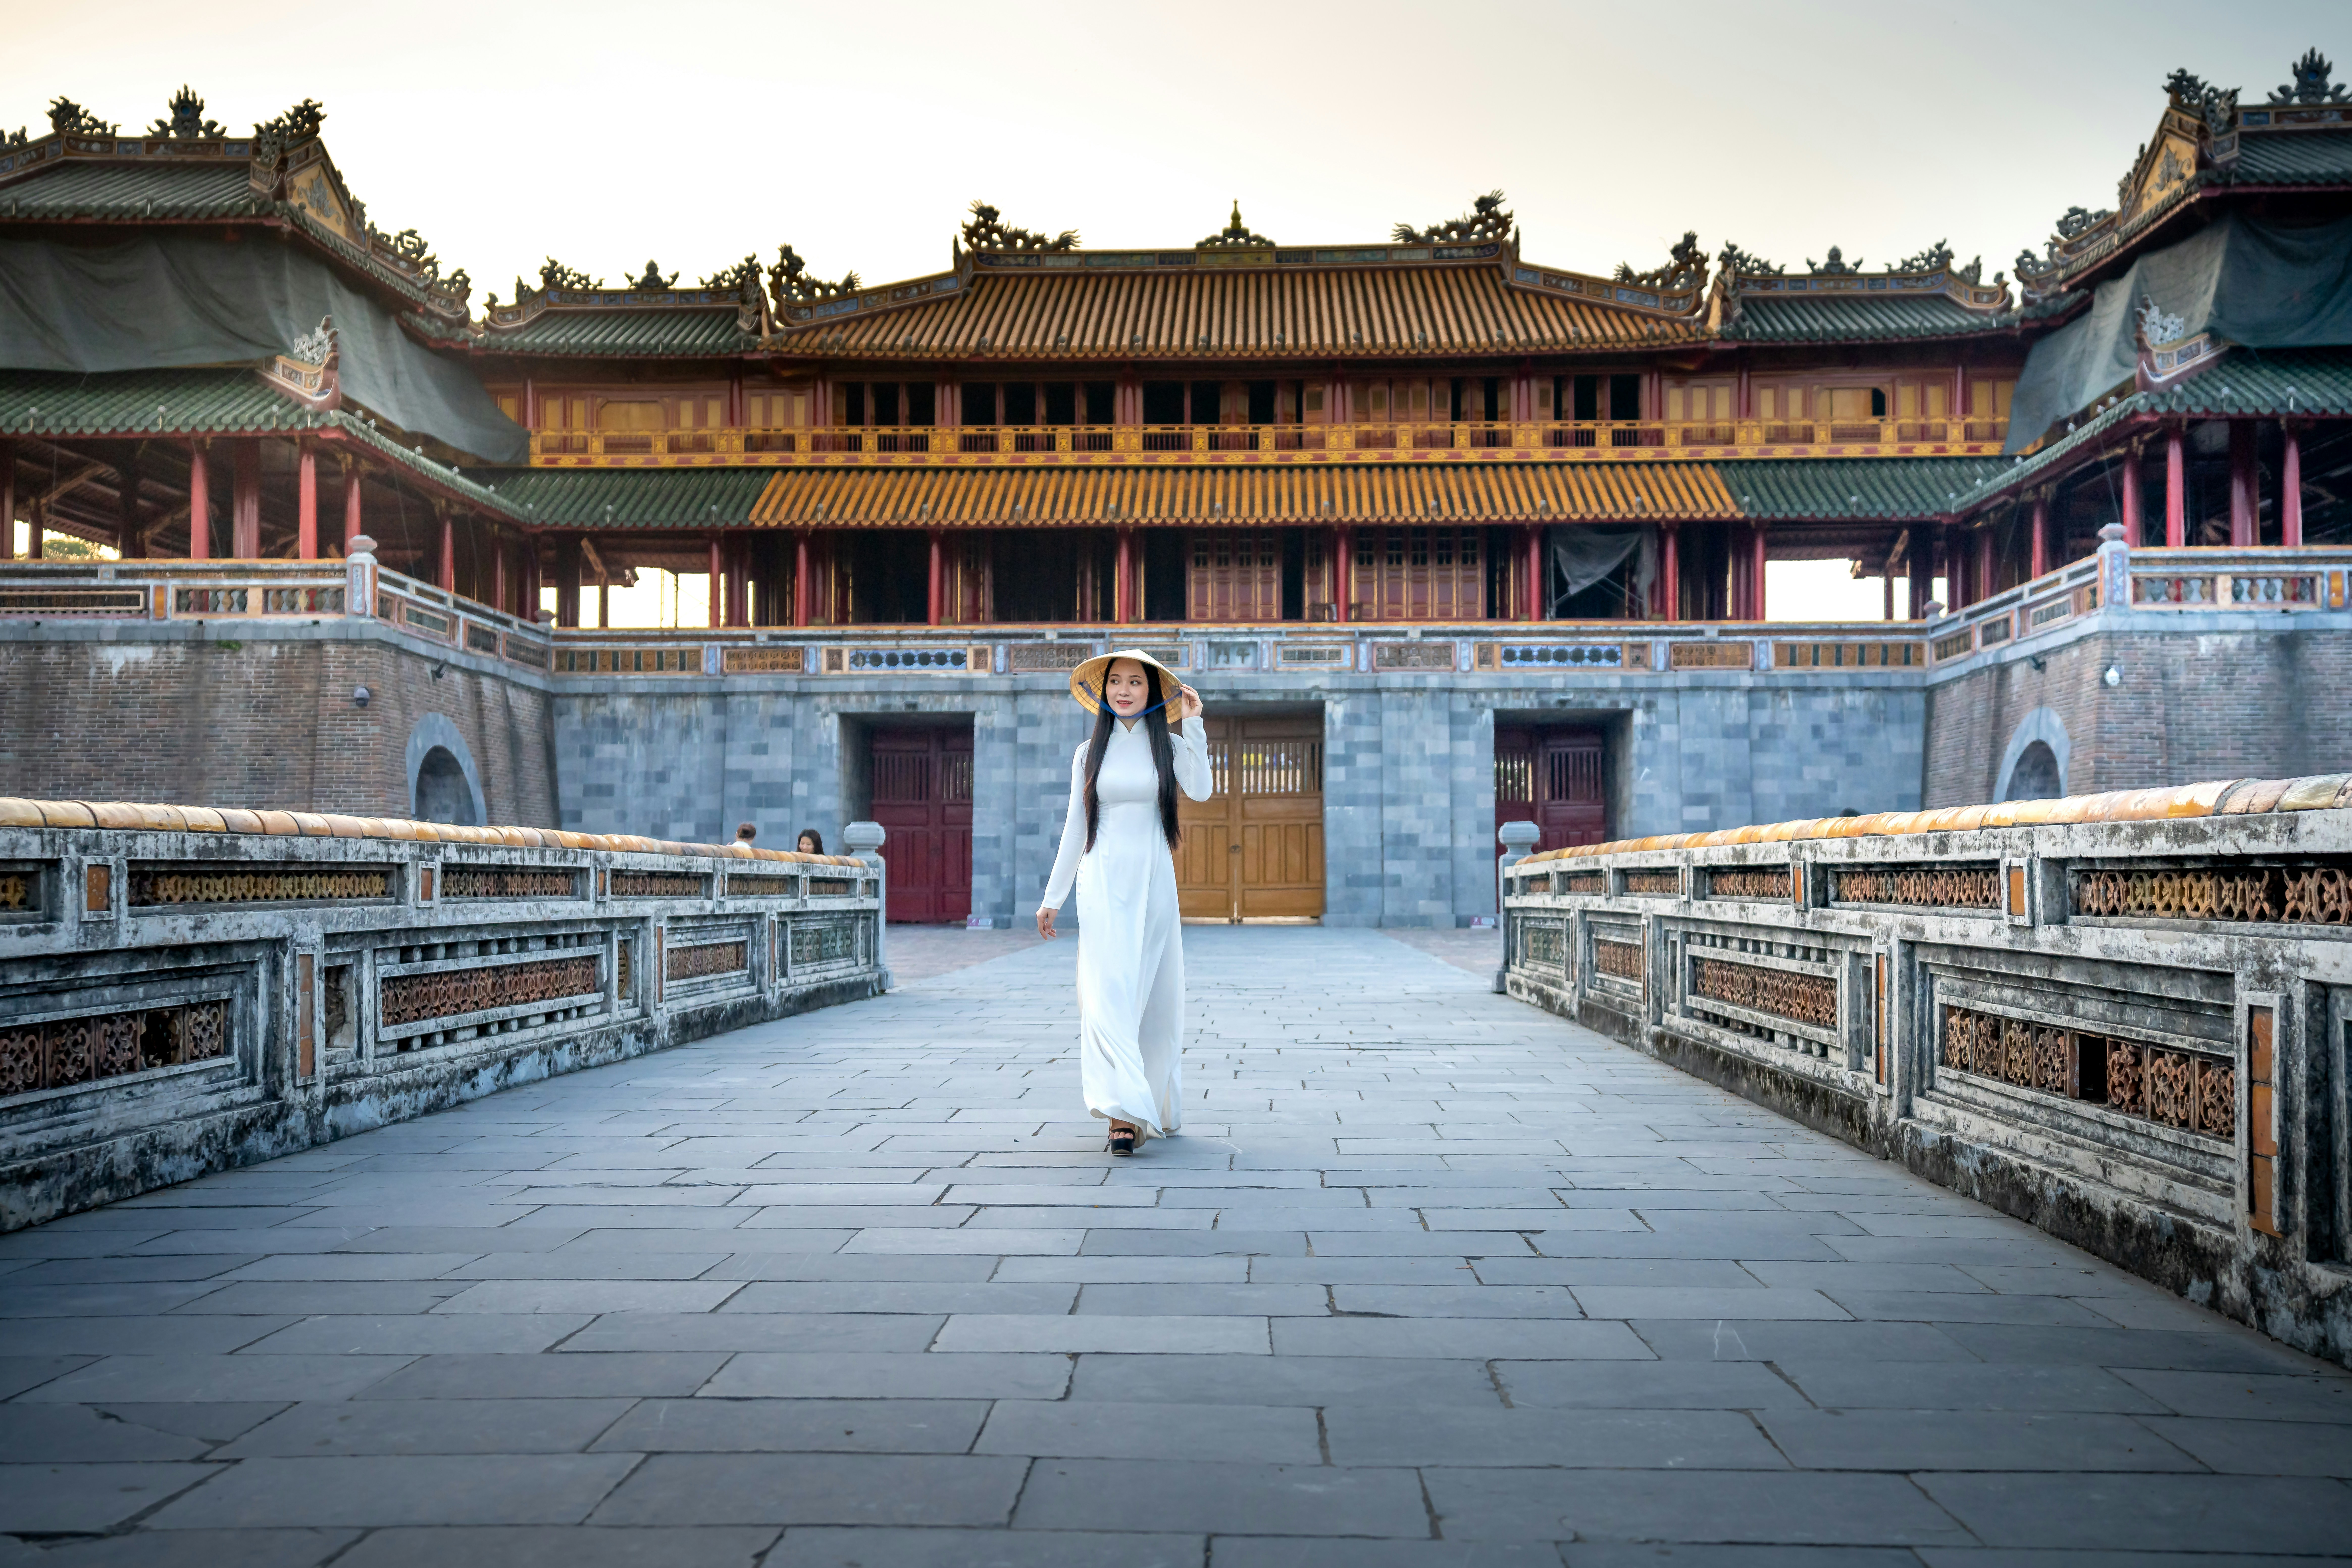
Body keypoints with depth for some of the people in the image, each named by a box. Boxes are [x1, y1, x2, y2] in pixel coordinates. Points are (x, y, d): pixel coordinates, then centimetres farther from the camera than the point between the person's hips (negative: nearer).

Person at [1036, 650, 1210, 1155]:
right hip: (1102, 884, 0)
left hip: (1153, 884, 0)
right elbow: (1075, 828, 12)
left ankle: (1156, 1107, 23)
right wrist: (1053, 897, 10)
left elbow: (1200, 790, -15)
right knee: (1108, 994, -12)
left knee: (1155, 995, 6)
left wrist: (1192, 725, -13)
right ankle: (1123, 1113, -18)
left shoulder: (1169, 746, 6)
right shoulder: (1089, 753, 9)